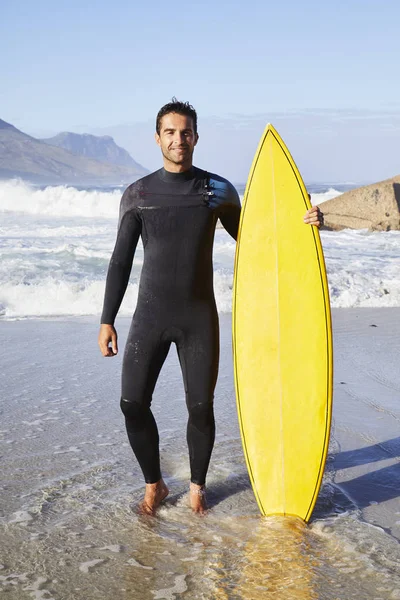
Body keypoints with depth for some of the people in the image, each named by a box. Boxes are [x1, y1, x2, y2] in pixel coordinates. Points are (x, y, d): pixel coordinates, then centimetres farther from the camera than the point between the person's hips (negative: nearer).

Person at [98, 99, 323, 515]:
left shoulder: (218, 190, 2)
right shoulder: (137, 194, 1)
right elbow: (121, 261, 2)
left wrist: (301, 224, -6)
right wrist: (107, 321, -3)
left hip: (200, 316, 0)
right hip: (151, 314, 0)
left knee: (201, 407, 1)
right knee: (133, 403, -4)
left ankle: (197, 486, 25)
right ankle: (154, 484, 19)